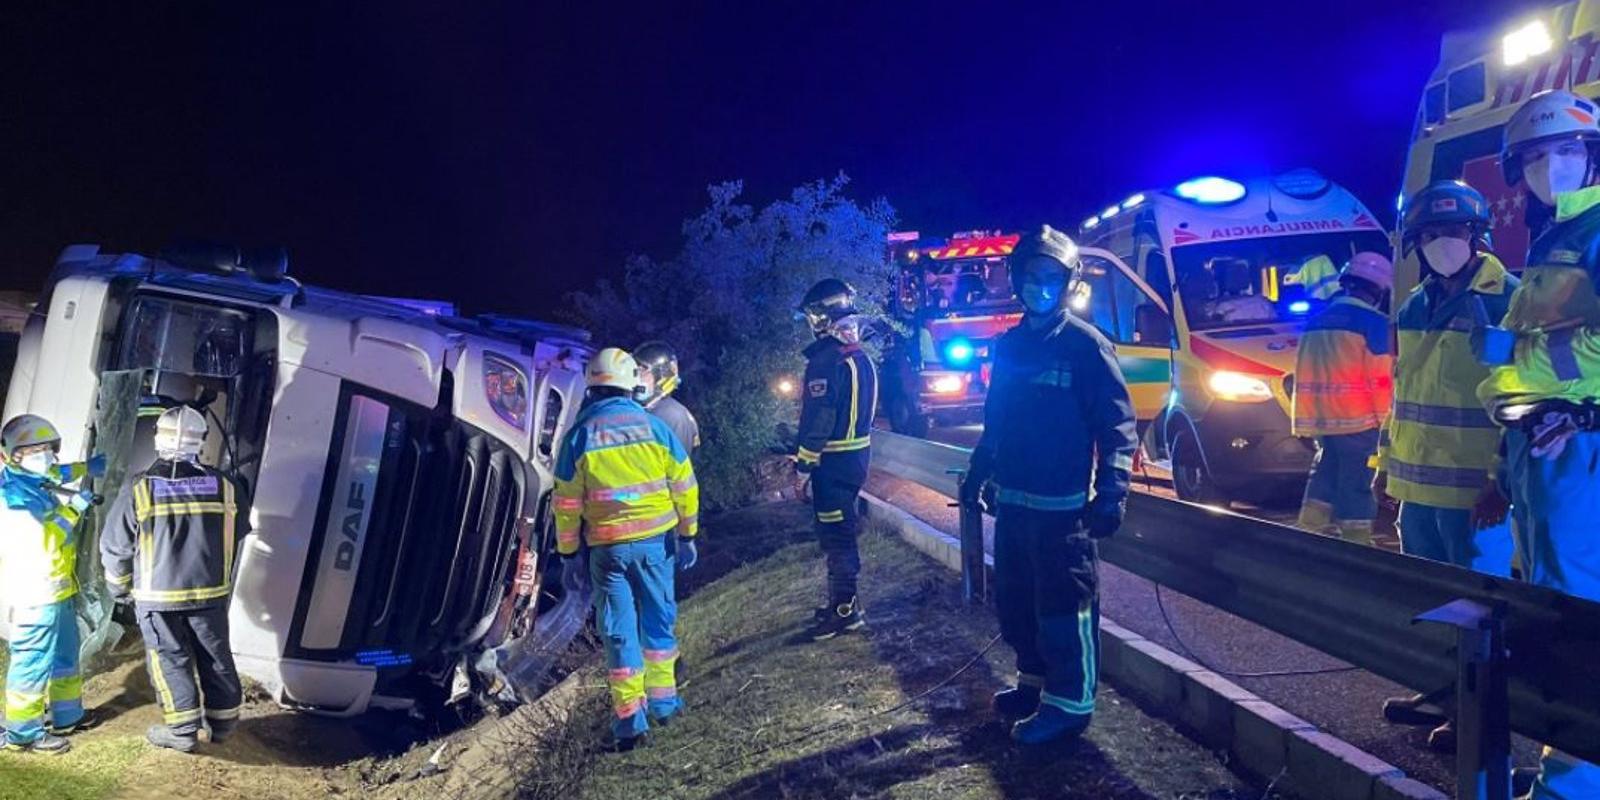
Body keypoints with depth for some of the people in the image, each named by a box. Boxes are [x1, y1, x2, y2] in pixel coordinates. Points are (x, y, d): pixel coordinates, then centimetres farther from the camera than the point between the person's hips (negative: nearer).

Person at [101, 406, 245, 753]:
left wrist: (120, 588, 15)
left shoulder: (139, 489, -11)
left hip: (158, 597, -2)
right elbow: (235, 539, 7)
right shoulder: (224, 486, -5)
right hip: (211, 593, 2)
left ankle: (182, 730, 16)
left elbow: (115, 546, -1)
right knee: (216, 656, 14)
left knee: (170, 659, 10)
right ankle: (223, 721, 25)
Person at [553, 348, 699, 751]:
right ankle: (663, 699, 28)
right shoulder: (654, 426, -3)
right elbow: (684, 485, 0)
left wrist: (568, 555, 7)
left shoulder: (579, 435, -4)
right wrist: (687, 535, 10)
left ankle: (629, 717, 8)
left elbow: (566, 502, -2)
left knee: (619, 630, 6)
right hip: (655, 540, 1)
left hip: (608, 547, -1)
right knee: (658, 620, 17)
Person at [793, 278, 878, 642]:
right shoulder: (860, 355, 12)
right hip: (858, 453, 9)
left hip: (833, 460, -9)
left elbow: (818, 417, -20)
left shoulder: (827, 358, -18)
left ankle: (845, 609, 5)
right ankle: (843, 603, 28)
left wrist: (803, 464, -14)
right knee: (843, 531, 17)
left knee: (835, 534, -2)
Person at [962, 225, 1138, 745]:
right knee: (1014, 601, 16)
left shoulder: (1085, 344, -8)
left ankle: (1070, 704, 12)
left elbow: (1117, 423, -10)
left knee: (1064, 606, -1)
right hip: (1012, 500, 7)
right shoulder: (1009, 345, 11)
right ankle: (1035, 681, 33)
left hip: (1061, 505, -7)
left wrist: (1111, 491, -20)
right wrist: (977, 475, 21)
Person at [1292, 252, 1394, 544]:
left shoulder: (1317, 321, 14)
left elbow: (1305, 377, 17)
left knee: (1325, 480, 16)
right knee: (1357, 488, 0)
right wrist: (1382, 419, 1)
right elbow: (1381, 379, -10)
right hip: (1358, 421, -7)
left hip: (1320, 420, 7)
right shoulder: (1373, 321, -8)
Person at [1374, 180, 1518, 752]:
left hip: (1474, 487, -7)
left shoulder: (1506, 300, -9)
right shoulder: (1414, 307, 11)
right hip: (1416, 481, 7)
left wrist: (1502, 480, -16)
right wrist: (1386, 461, 19)